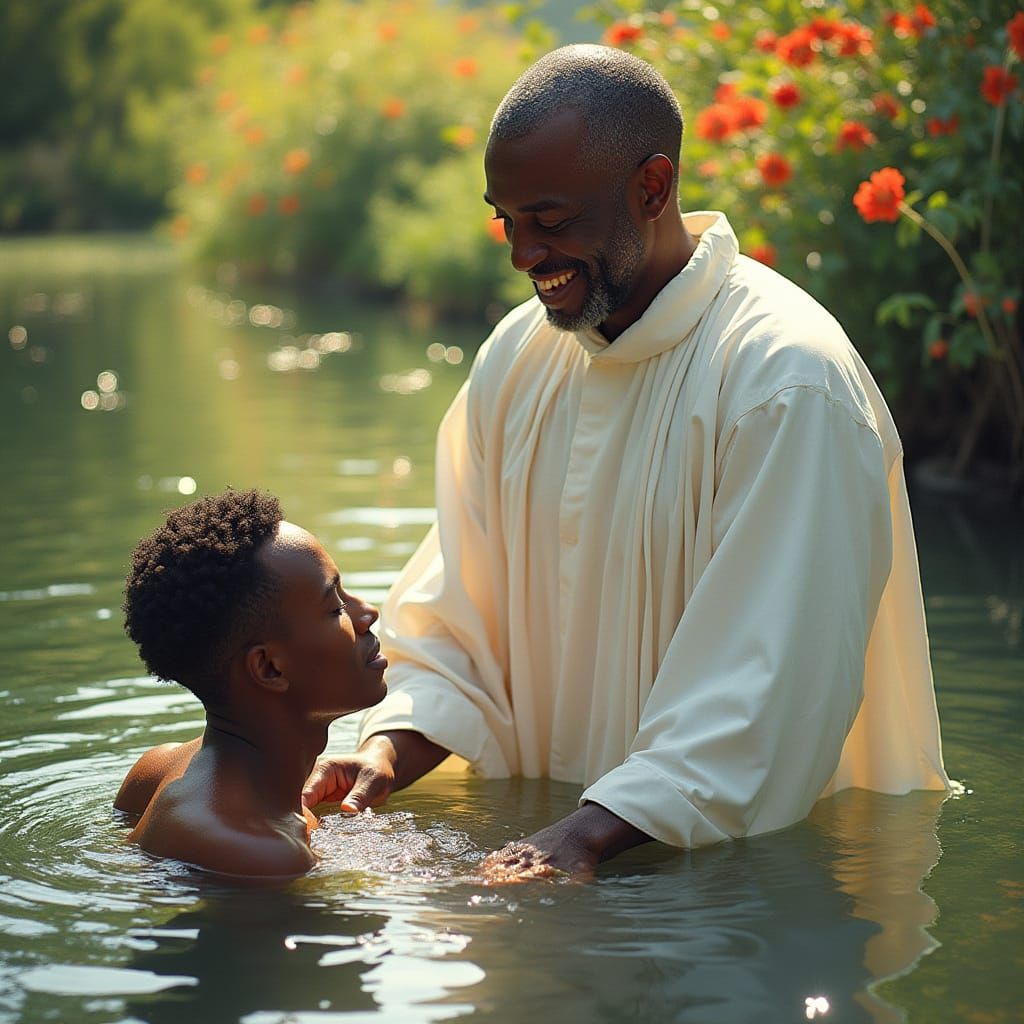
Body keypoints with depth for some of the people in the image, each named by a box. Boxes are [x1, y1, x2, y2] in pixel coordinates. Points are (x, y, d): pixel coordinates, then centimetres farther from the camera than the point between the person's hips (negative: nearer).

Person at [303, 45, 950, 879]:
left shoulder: (790, 380, -15)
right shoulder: (515, 358, 7)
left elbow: (770, 692, -22)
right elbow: (461, 624, 11)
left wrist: (591, 836, -29)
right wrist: (392, 752, -6)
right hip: (548, 829, 5)